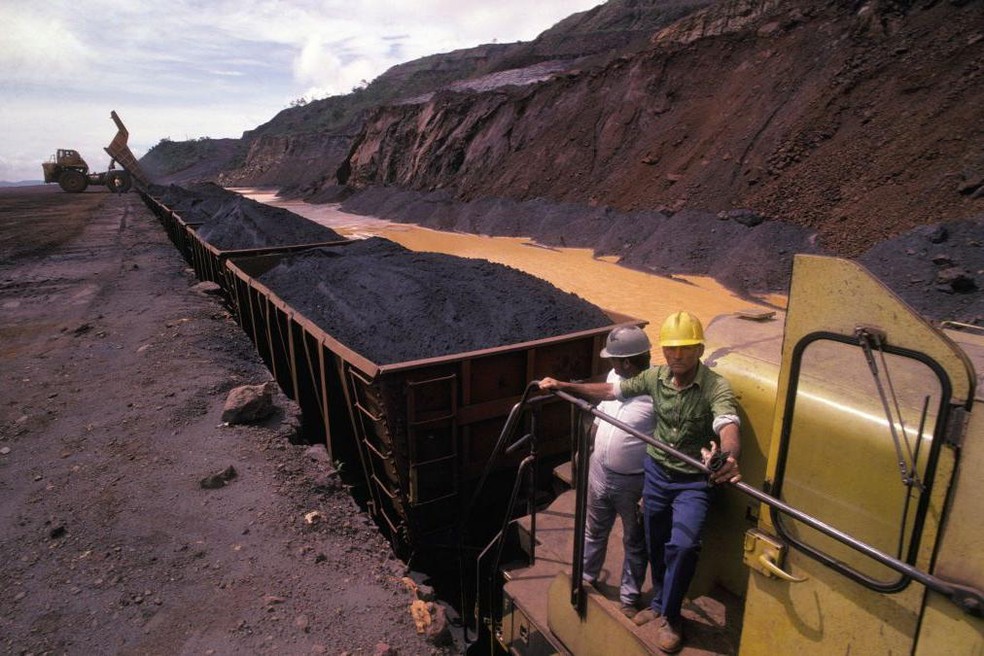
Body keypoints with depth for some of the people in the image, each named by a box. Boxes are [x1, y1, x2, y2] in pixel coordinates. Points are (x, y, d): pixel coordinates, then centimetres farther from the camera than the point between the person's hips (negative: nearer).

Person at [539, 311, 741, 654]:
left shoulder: (716, 387, -24)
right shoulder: (655, 377, -9)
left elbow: (729, 428, -42)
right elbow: (610, 391, 3)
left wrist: (727, 457, -66)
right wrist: (563, 386, 0)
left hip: (694, 480, -4)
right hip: (656, 471, 5)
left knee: (683, 546, -19)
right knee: (656, 544, 18)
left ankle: (670, 616, 8)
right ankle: (660, 602, 44)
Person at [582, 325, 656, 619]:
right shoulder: (614, 376, -4)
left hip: (633, 482, -6)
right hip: (599, 471, 6)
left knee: (635, 542, 18)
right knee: (594, 531, 25)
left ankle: (630, 597, 38)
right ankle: (585, 578, 48)